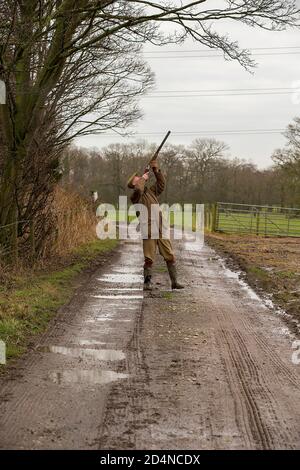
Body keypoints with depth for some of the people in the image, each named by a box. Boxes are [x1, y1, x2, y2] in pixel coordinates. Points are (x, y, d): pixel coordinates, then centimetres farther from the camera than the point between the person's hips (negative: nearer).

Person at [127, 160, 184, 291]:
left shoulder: (151, 191, 18)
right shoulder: (135, 196, -3)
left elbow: (161, 183, 20)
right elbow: (138, 189, -25)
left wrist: (156, 170, 9)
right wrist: (143, 178, -8)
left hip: (161, 230, 6)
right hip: (148, 232, -6)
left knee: (170, 256, 4)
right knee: (149, 259, -2)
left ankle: (174, 282, 10)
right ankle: (147, 283, 10)